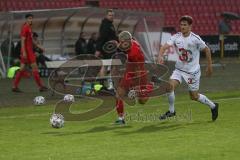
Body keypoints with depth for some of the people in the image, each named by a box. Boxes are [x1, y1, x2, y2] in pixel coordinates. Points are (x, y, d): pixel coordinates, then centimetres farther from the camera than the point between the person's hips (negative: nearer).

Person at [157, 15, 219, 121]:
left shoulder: (195, 39, -16)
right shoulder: (176, 37, -7)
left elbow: (207, 50, -4)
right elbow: (165, 46, -19)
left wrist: (209, 66, 1)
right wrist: (160, 56, -40)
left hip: (193, 71, -4)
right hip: (179, 69, 4)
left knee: (194, 96, 4)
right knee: (170, 85, -18)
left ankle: (213, 106, 30)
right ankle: (171, 111, 0)